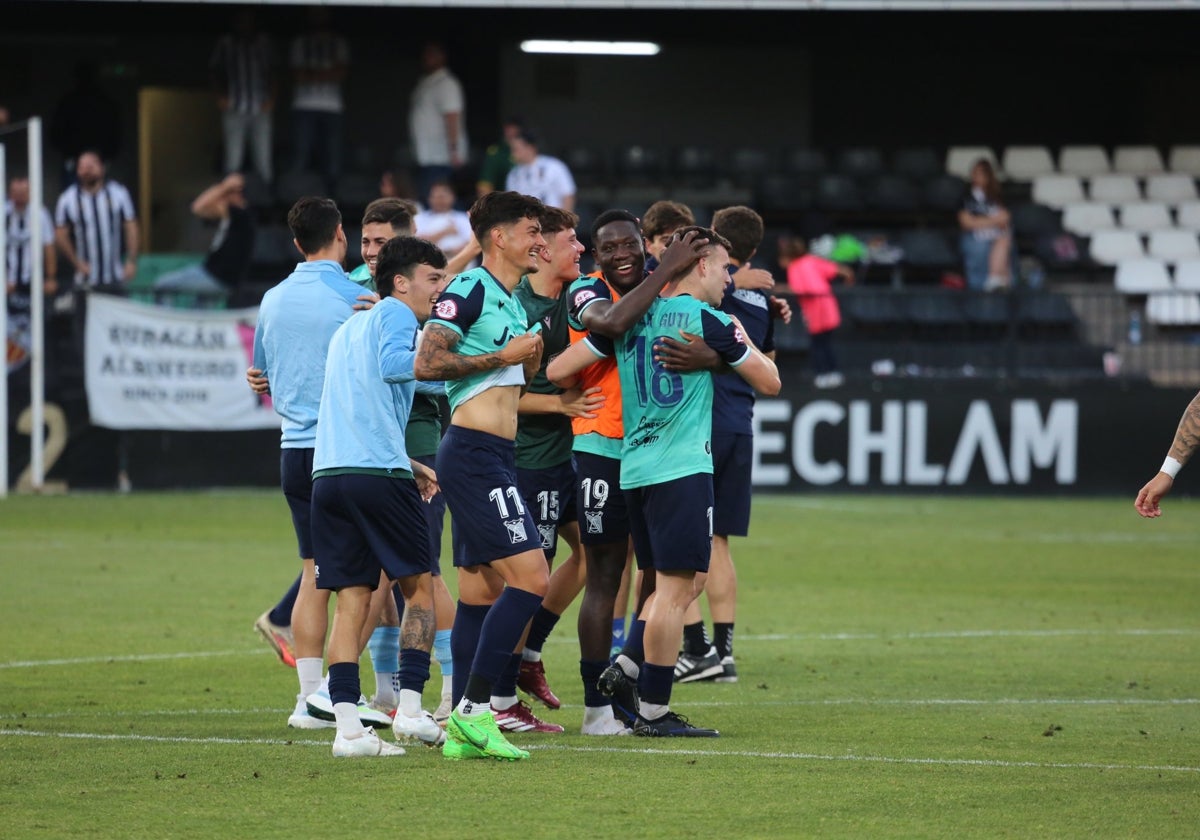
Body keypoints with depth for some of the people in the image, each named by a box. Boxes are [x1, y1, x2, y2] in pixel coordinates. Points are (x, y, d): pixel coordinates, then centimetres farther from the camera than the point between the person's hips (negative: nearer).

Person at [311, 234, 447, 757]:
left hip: (328, 473, 7)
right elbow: (391, 365, -18)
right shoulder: (396, 314, 2)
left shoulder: (349, 327, 28)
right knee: (419, 586, 6)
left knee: (352, 597, 4)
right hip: (378, 473, -7)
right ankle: (410, 709, -1)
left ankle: (347, 726, -5)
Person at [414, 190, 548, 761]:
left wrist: (530, 361, 12)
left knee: (481, 590, 9)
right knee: (530, 576, -15)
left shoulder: (513, 301, 19)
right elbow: (427, 362, -20)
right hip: (474, 453, -10)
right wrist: (503, 356, -14)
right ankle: (473, 709, -14)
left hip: (491, 457, 10)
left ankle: (463, 729, 10)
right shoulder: (471, 289, -10)